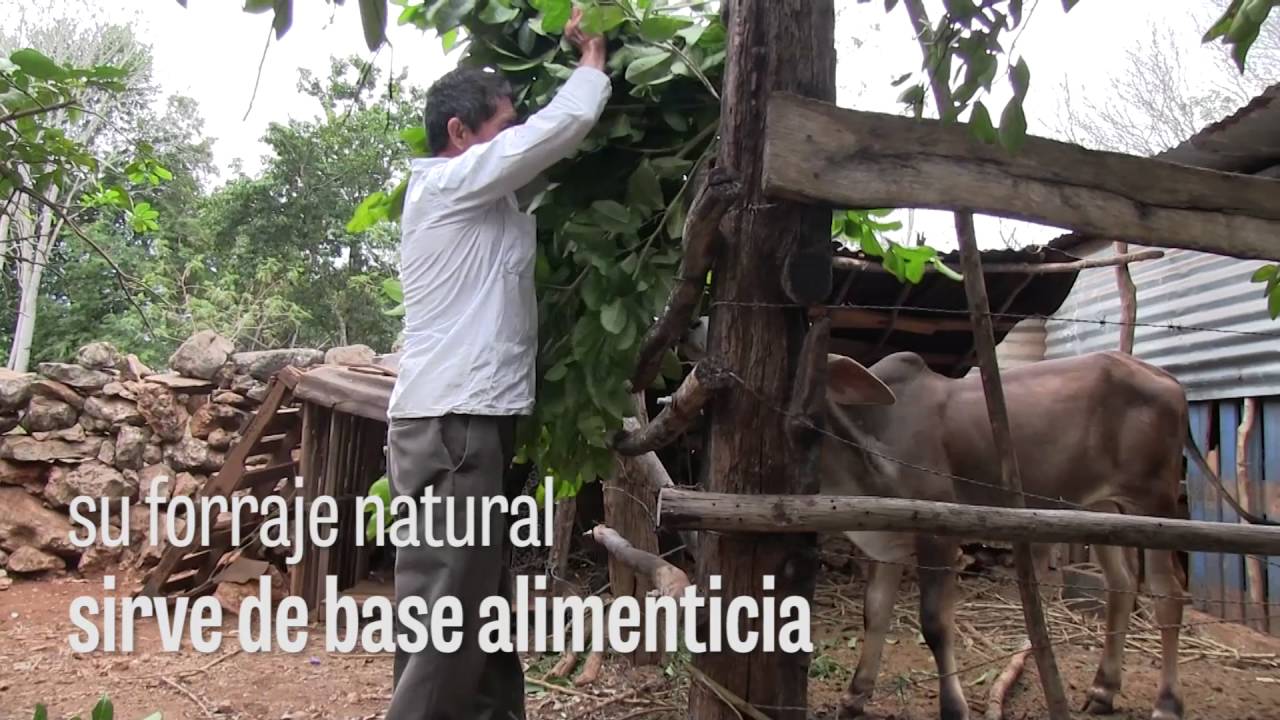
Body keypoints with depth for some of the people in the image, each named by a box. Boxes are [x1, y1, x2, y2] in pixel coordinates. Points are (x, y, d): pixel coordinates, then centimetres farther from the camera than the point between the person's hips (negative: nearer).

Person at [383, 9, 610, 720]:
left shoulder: (478, 200, 21)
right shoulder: (450, 183, -7)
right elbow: (562, 126, -9)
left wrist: (587, 62, 22)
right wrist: (593, 58, 9)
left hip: (472, 420, 10)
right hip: (450, 426, -10)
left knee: (484, 601, 15)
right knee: (446, 610, -7)